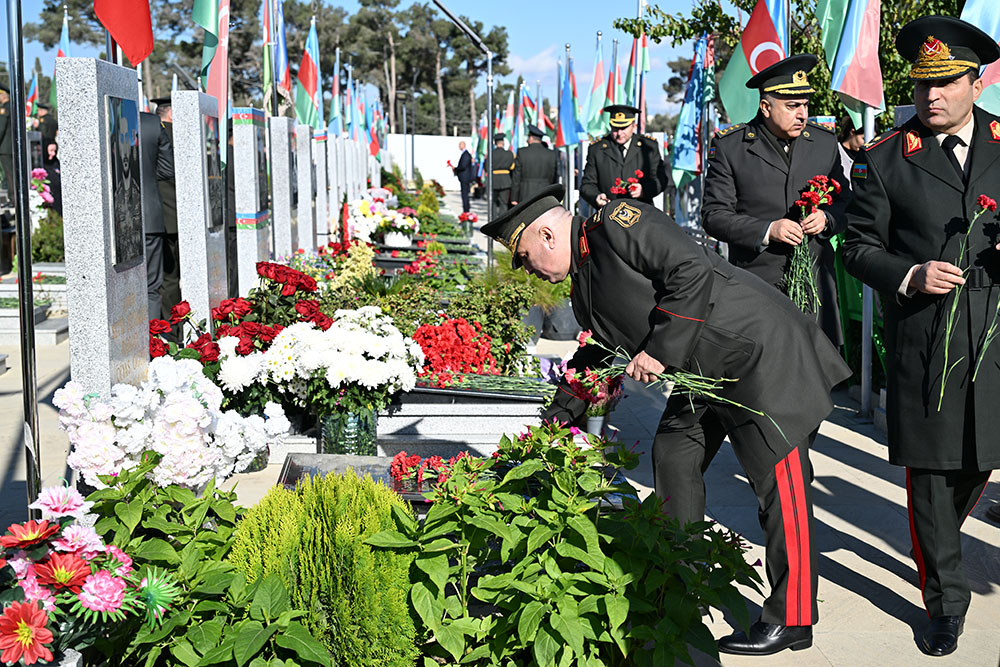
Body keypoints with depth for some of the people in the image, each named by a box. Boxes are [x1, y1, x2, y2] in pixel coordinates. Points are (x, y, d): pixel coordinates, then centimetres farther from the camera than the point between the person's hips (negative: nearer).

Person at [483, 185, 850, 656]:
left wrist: (661, 349, -23)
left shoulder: (616, 223, -16)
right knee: (673, 457, 14)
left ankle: (790, 620, 3)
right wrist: (557, 419, 24)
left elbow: (694, 270, -25)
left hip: (763, 351, -10)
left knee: (776, 481, -6)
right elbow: (592, 357, 24)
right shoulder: (585, 289, 13)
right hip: (707, 369, 10)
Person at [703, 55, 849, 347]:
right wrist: (766, 230, -16)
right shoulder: (730, 146, -1)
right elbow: (714, 215, -3)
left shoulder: (824, 141, 10)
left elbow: (844, 200, 19)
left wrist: (826, 218, -4)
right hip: (755, 286, -3)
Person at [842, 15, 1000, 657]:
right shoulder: (886, 159, 0)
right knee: (930, 468, 2)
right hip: (924, 337, -3)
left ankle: (936, 543, 44)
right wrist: (909, 276, -15)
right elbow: (859, 247, 3)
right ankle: (946, 599, 17)